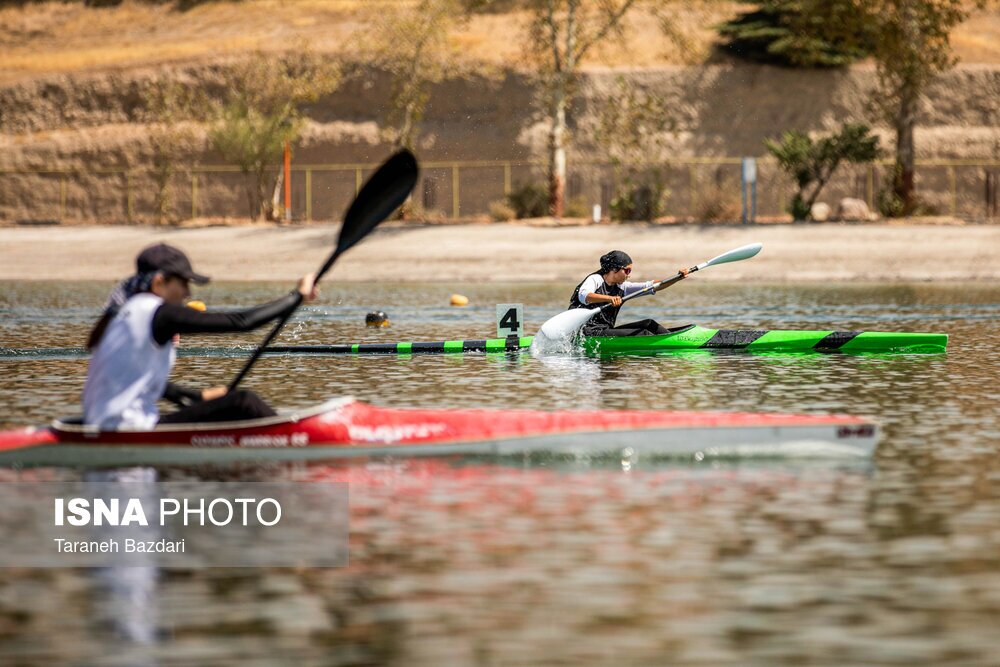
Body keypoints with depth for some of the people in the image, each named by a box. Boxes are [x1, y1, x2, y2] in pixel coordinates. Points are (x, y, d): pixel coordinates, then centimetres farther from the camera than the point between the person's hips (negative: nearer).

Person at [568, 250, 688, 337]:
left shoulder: (622, 287, 13)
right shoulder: (595, 279, -8)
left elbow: (650, 286, 8)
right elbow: (583, 296, -30)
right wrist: (608, 298, -46)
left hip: (606, 331, 8)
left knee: (649, 324, -2)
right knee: (643, 334, -18)